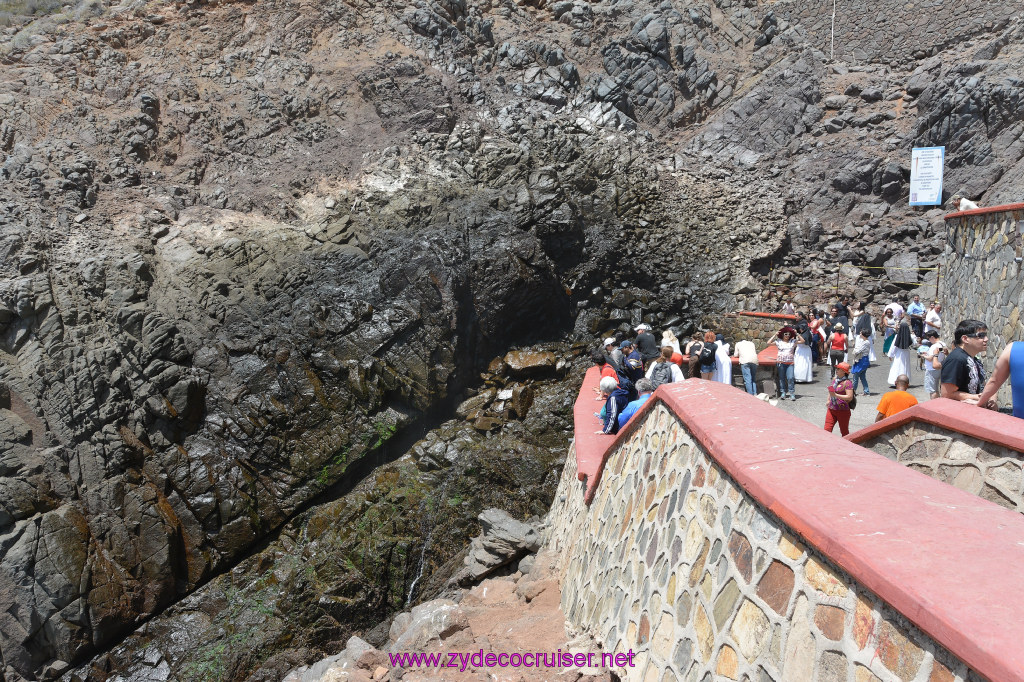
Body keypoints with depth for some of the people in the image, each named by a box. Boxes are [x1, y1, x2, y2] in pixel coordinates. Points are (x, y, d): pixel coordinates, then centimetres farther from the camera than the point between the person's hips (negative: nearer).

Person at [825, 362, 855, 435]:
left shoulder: (847, 382, -15)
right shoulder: (834, 379, 8)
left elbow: (850, 397, -22)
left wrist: (836, 395, -28)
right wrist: (829, 400, 23)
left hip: (843, 410, -7)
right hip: (831, 409, 7)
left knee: (844, 432, 10)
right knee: (827, 430, 0)